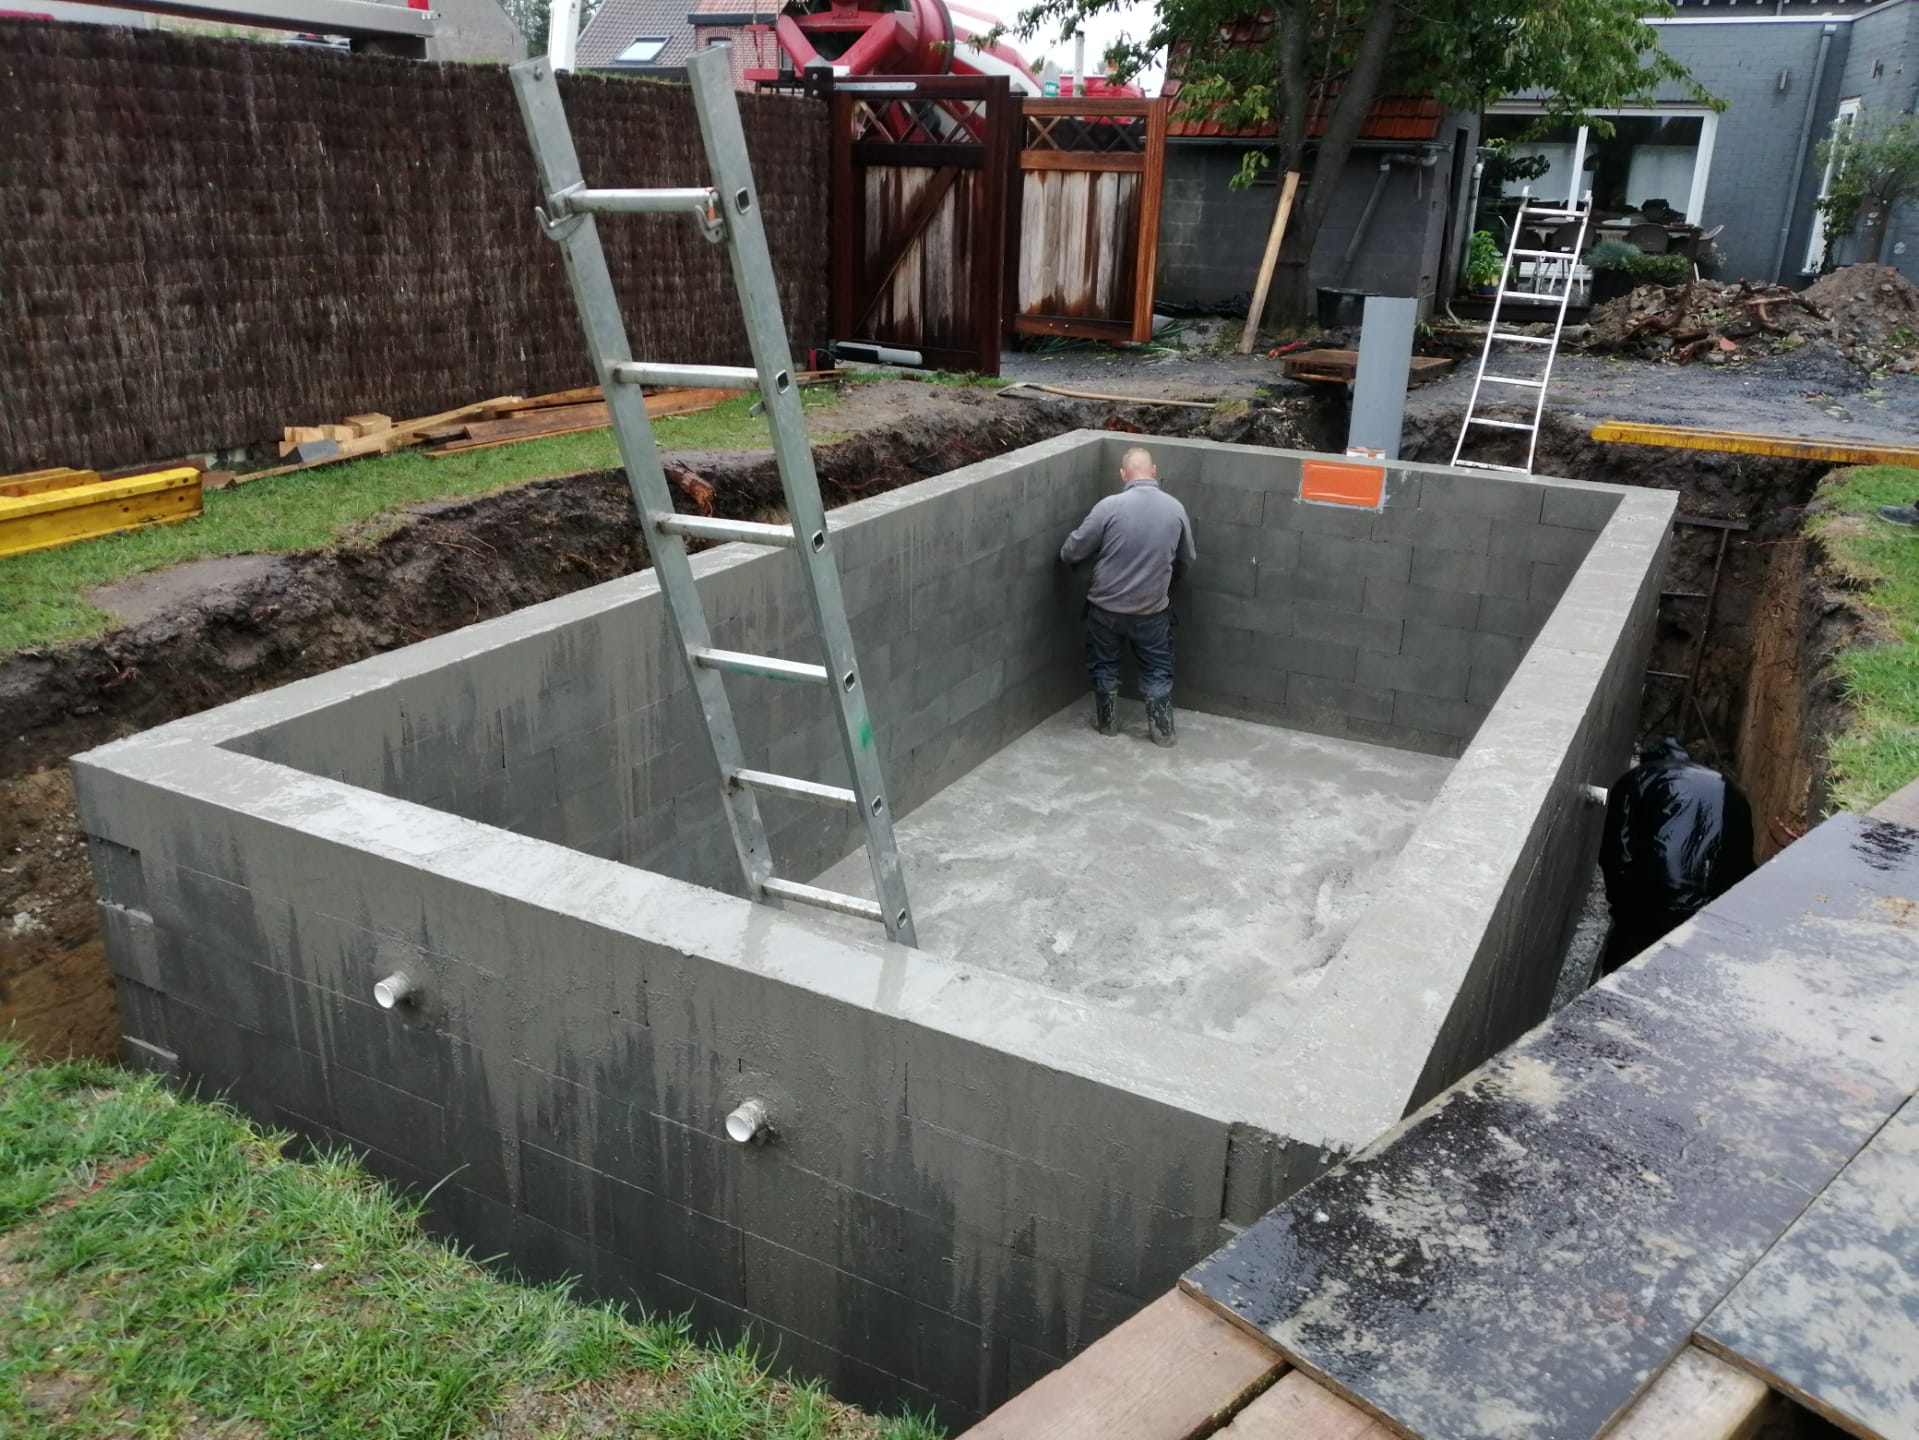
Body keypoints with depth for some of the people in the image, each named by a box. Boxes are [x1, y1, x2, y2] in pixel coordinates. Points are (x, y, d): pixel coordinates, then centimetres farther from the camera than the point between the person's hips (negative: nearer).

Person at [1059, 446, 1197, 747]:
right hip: (1152, 610, 1)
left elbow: (1071, 552, -10)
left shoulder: (1110, 506, -16)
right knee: (1157, 671, 17)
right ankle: (1162, 730, 20)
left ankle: (1107, 722, 30)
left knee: (1104, 665, 20)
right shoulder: (1175, 508, -6)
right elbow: (1188, 558, 9)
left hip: (1106, 607, -1)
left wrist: (1069, 556, 14)